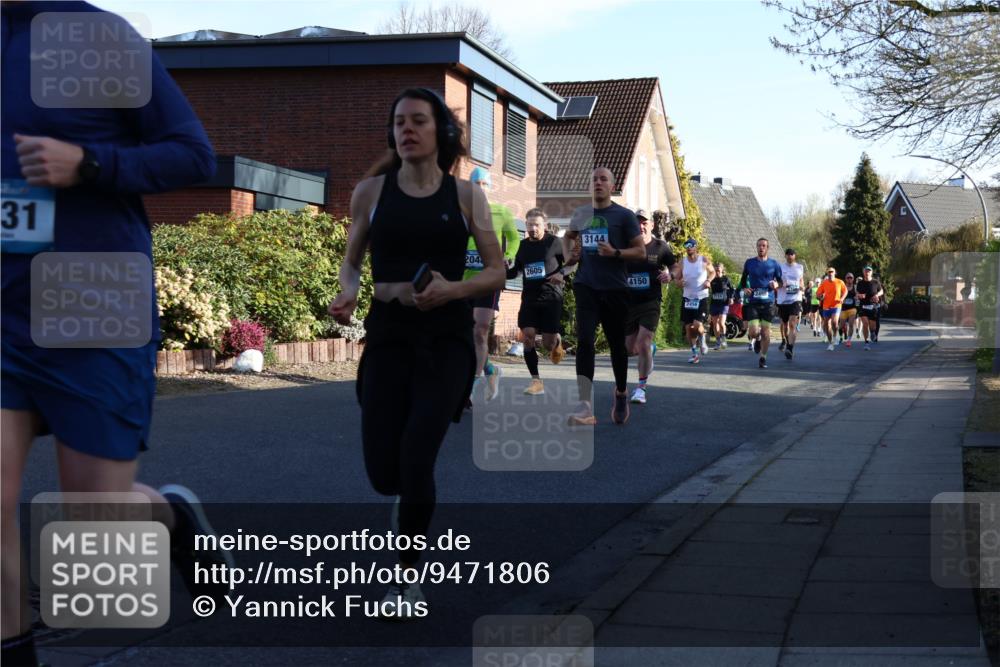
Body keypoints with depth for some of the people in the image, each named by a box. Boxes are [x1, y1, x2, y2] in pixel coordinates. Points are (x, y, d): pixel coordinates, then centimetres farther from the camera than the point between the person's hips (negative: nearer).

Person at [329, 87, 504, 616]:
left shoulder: (465, 195, 1)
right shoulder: (371, 191, 3)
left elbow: (497, 273, 4)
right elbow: (351, 260, 14)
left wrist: (452, 289, -16)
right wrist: (348, 293, -9)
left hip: (446, 341, -1)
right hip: (388, 337, 2)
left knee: (416, 457, -15)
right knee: (383, 472, -4)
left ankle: (407, 577, 7)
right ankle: (412, 497, 37)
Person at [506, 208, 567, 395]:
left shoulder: (554, 242, -4)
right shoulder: (523, 246, 9)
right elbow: (516, 270, 19)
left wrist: (561, 273, -16)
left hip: (551, 297, -3)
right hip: (529, 298, 4)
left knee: (548, 342, -4)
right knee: (528, 336, -10)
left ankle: (557, 341, 37)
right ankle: (536, 381, -4)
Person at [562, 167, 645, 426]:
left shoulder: (624, 216, -3)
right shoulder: (580, 214, 9)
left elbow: (641, 251, -3)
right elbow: (568, 236, 30)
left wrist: (615, 253, -19)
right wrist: (568, 256, 10)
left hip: (614, 289, -2)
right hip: (586, 286, 2)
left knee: (617, 344, 11)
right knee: (584, 341, -15)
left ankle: (621, 394, 37)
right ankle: (586, 406, -20)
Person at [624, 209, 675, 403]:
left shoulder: (660, 247, -2)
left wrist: (669, 275, -14)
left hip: (650, 302, -3)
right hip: (628, 302, 3)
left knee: (643, 343, -15)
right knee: (630, 348, 10)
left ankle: (641, 387, -4)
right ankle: (651, 349, 46)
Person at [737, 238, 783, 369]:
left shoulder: (773, 264, 4)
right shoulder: (749, 263, 5)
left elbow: (780, 281, 11)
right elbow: (743, 279, 16)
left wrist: (776, 284, -12)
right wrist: (744, 288, -4)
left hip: (768, 302, 0)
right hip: (753, 302, 0)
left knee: (766, 331, 0)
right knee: (753, 332, -11)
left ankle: (763, 358, 15)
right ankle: (757, 339, 27)